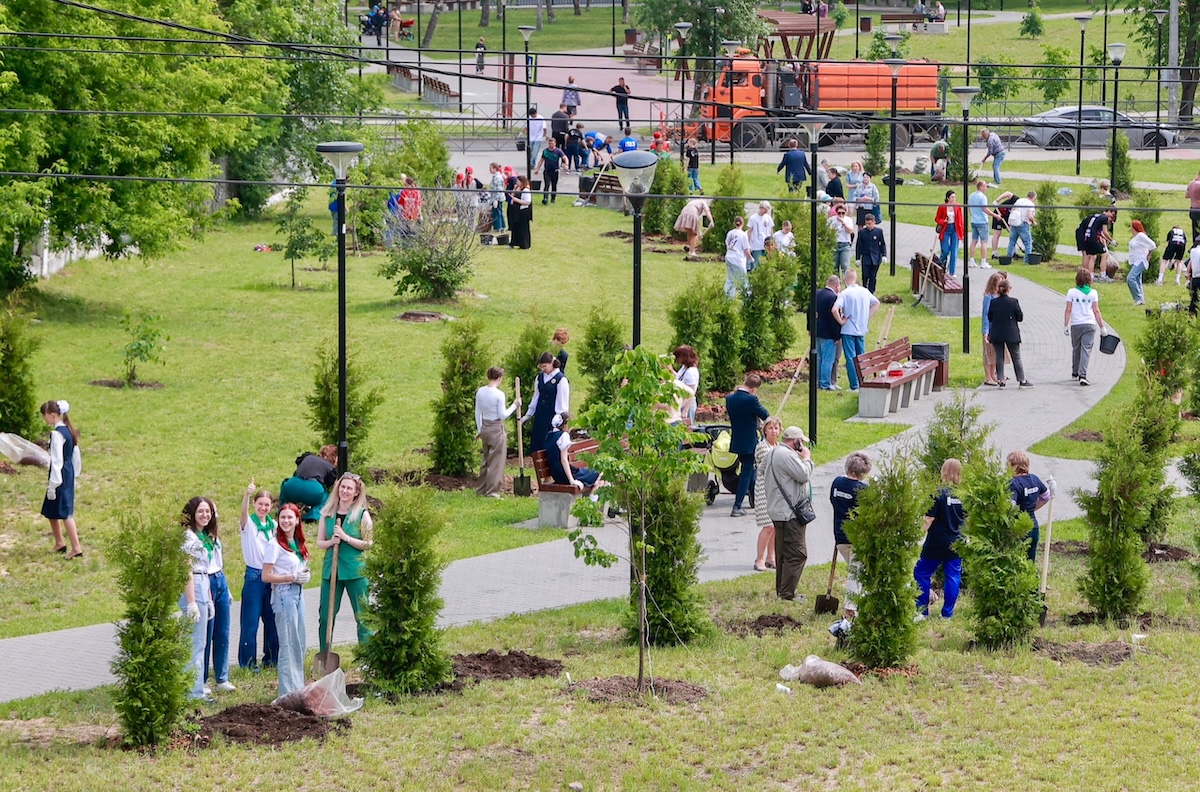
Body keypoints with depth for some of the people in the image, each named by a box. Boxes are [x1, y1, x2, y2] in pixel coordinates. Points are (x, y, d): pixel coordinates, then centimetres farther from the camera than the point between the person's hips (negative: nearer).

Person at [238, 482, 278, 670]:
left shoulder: (274, 525, 9)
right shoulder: (249, 523, -5)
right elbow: (243, 512, -28)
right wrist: (247, 495, -48)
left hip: (273, 577, 4)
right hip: (254, 576, -4)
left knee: (272, 620, 9)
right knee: (250, 621, -2)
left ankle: (271, 658, 20)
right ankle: (248, 661, 4)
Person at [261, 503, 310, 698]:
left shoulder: (297, 543, 12)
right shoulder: (275, 545, -11)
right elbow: (266, 576, -14)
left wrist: (305, 575, 3)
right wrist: (293, 577, -16)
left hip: (298, 593, 8)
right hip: (283, 594, -8)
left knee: (300, 643, 12)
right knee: (288, 644, -5)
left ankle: (298, 687, 20)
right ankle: (288, 691, 0)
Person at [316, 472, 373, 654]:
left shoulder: (362, 515, -4)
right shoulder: (327, 514, 7)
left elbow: (368, 544, -7)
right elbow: (319, 542, 10)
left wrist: (346, 538, -16)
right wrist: (330, 542, -11)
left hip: (355, 571, -4)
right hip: (330, 569, 4)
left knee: (362, 617, 0)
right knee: (325, 616, 7)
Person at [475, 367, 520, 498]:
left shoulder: (480, 392, 0)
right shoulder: (499, 394, -18)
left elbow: (477, 412, 8)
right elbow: (503, 415, -14)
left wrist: (479, 430, 17)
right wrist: (514, 405, -3)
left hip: (485, 428, 6)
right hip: (497, 429, -6)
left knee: (486, 460, 19)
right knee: (496, 461, 2)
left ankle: (482, 488, 26)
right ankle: (492, 491, 3)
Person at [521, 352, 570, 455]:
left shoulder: (561, 379, -11)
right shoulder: (539, 377, 8)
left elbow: (563, 402, -10)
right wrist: (528, 415, 17)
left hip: (553, 415, -6)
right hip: (540, 416, 6)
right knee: (537, 444, 6)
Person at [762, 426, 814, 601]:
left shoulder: (772, 453, 15)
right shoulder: (787, 455, -18)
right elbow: (803, 475, -22)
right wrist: (806, 458, -5)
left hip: (779, 511, 11)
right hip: (790, 513, -11)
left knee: (783, 553, 17)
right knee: (797, 554, -9)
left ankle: (781, 590, 22)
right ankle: (787, 593, -11)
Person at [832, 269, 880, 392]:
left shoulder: (845, 293, -14)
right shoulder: (865, 292, 2)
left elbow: (835, 309, -26)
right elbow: (876, 303, 17)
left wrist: (841, 321, -12)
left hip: (848, 330, -5)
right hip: (862, 330, 5)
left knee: (851, 358, -1)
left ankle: (854, 386, -4)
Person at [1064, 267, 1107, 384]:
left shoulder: (1072, 292, 1)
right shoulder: (1093, 293, 0)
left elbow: (1068, 310, -2)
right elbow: (1096, 311, 0)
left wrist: (1065, 326, 2)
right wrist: (1102, 327, 5)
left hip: (1075, 325, 1)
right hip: (1090, 324, -1)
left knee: (1076, 349, 17)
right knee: (1086, 350, -5)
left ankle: (1075, 373, 31)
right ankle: (1082, 375, -18)